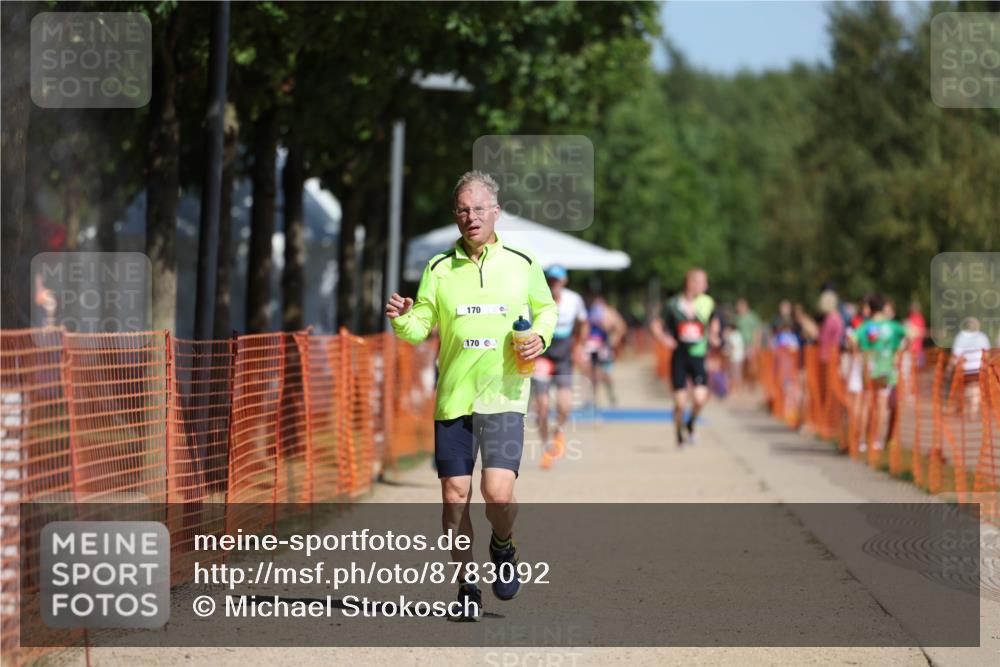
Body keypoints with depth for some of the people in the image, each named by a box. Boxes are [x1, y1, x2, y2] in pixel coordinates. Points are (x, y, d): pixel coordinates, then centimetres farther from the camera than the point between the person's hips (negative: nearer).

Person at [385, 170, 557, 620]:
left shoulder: (522, 265, 4)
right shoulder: (439, 269, 4)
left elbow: (546, 309, 20)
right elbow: (419, 329, 3)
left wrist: (541, 336, 0)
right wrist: (402, 319, -19)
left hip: (504, 398, -1)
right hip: (453, 398, 1)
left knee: (498, 494, -14)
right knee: (454, 498, -1)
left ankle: (503, 547, 18)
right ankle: (466, 584, 16)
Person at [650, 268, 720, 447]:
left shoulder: (708, 303, 2)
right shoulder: (673, 305, -4)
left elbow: (714, 322, 22)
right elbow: (656, 326, 6)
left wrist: (713, 336, 5)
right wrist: (664, 339, -9)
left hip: (699, 357, 1)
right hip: (679, 357, -1)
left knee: (700, 398, -15)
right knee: (680, 403, -2)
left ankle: (691, 424, 17)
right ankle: (679, 436, 22)